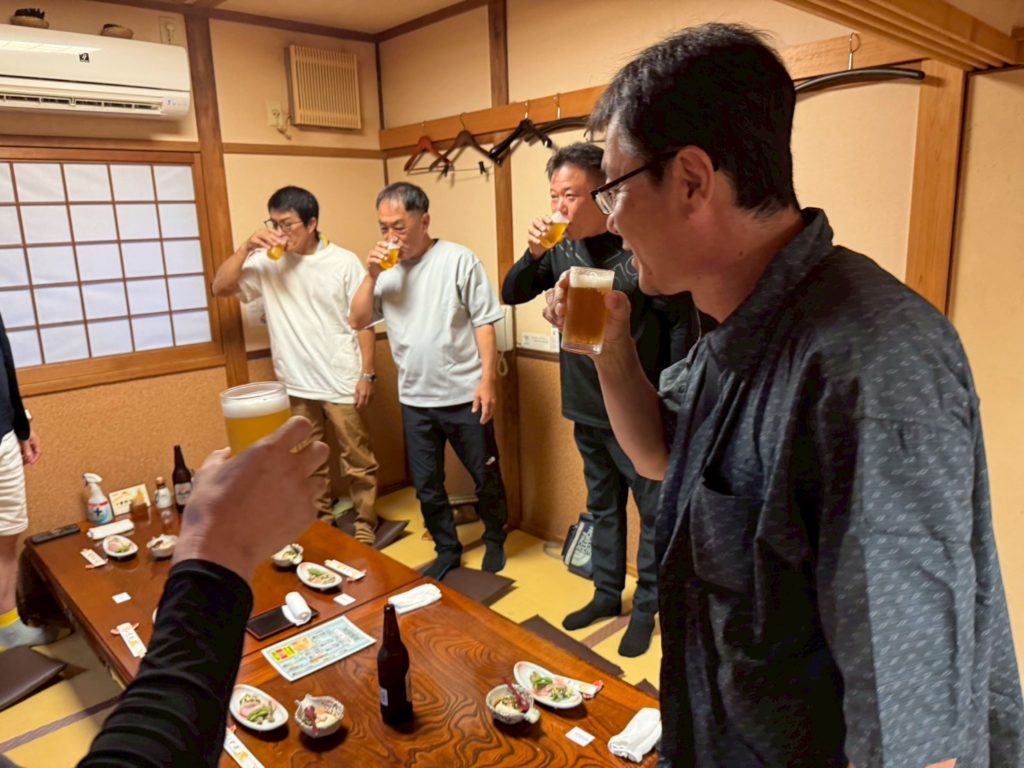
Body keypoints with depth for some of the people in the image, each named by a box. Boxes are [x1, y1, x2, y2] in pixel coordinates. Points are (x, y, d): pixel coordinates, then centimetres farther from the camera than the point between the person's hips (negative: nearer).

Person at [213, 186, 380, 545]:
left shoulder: (344, 262, -7)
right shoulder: (267, 262, 1)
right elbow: (221, 287, -1)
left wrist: (366, 374, -8)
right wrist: (246, 249, -13)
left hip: (342, 383, -3)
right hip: (295, 385, 4)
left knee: (357, 460, 8)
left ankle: (365, 525, 25)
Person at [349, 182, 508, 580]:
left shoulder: (458, 259, -9)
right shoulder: (386, 269, 4)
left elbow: (484, 323, -9)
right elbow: (357, 321, 3)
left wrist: (487, 380, -14)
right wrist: (371, 276, -10)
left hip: (464, 395, -4)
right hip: (414, 400, 4)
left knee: (486, 477, 12)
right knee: (426, 486, 15)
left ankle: (494, 541, 36)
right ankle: (448, 549, 35)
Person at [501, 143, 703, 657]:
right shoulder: (561, 248, 0)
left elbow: (687, 326, -13)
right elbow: (511, 295, 8)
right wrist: (532, 255, -12)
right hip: (587, 409, 6)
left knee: (656, 513, 9)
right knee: (602, 507, 21)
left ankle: (647, 607, 29)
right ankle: (607, 594, 39)